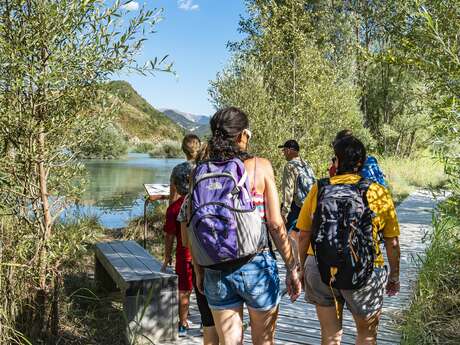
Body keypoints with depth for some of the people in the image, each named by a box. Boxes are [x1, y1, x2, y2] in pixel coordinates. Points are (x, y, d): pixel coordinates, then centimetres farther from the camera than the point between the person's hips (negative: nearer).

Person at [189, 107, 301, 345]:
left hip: (215, 272, 2)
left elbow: (192, 229, 2)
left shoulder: (200, 172, 0)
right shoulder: (260, 167, -6)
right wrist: (291, 267, 1)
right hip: (256, 267, -2)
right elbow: (276, 224, -8)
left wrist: (199, 271, 13)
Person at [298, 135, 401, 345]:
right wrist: (394, 276, 14)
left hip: (321, 271, 2)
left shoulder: (318, 190, -4)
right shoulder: (379, 193, -6)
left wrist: (303, 268, 16)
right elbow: (392, 243, -1)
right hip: (363, 275, -1)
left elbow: (304, 236, 1)